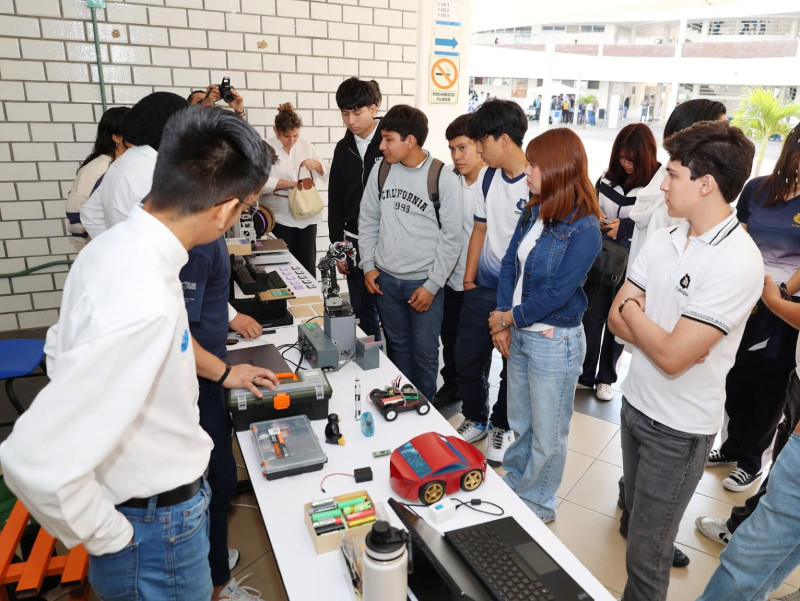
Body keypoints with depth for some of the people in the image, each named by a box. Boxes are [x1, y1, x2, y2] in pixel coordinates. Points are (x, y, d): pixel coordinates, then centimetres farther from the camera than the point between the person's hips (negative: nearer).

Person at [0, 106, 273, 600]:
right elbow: (40, 463, -34)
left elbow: (64, 349, 9)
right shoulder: (144, 304, -35)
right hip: (158, 533, -8)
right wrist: (110, 538, -17)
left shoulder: (113, 247, -5)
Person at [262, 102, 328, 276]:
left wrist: (316, 164, -7)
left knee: (307, 266, 8)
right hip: (280, 219, -3)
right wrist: (291, 183, -16)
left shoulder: (306, 146, 10)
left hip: (307, 217, 3)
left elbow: (326, 173, 14)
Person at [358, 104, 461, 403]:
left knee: (425, 352, 7)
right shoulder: (380, 171, 0)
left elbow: (451, 238, -9)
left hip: (424, 283, -4)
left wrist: (433, 285, -11)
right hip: (386, 279, 4)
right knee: (398, 346, 18)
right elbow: (368, 220, 9)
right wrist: (368, 266, 3)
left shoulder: (443, 179, -12)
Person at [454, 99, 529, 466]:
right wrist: (469, 279, 10)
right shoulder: (488, 177, 3)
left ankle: (501, 426, 35)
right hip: (483, 287, 6)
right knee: (466, 358, 11)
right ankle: (475, 418, 35)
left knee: (512, 366, 11)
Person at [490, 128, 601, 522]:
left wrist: (509, 317, -12)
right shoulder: (533, 213, 3)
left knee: (547, 435, 12)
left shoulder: (583, 229, -19)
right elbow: (510, 264, 3)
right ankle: (512, 486, 43)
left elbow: (557, 293, -21)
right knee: (520, 425, 23)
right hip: (520, 335, 7)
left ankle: (537, 504, 33)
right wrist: (501, 319, -8)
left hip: (555, 341, -7)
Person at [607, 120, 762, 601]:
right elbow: (616, 319, 1)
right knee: (636, 511, 27)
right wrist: (664, 336, -16)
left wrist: (632, 309, -10)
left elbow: (671, 356, -25)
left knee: (645, 553, 9)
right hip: (636, 401, 7)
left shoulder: (738, 263, -23)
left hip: (680, 426, -7)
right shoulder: (663, 240, 0)